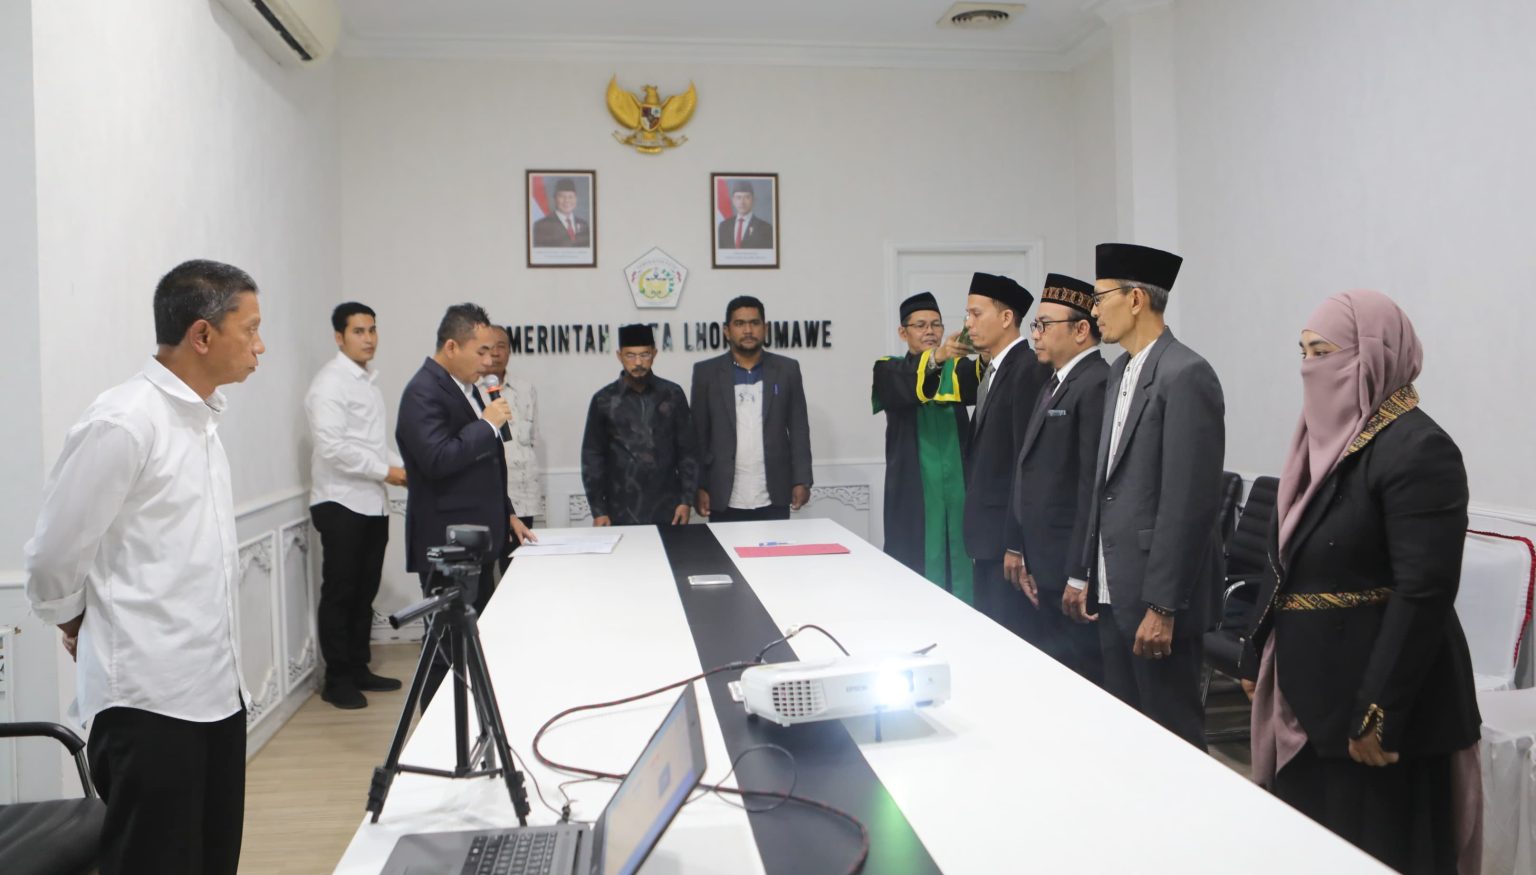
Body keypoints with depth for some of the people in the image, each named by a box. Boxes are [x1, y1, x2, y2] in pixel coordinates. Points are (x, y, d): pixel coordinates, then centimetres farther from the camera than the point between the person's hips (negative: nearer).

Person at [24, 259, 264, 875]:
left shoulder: (199, 418, 10)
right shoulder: (122, 424, -17)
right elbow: (53, 558, -11)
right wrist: (80, 625, 5)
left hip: (213, 687, 8)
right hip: (150, 697, -7)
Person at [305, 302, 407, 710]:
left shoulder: (369, 380, 16)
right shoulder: (330, 383, -11)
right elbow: (333, 447, -21)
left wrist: (402, 465, 5)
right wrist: (386, 472, -16)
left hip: (373, 503, 8)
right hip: (341, 503, -8)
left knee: (364, 592, 13)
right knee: (340, 594, 1)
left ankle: (358, 669, 24)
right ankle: (337, 680, 11)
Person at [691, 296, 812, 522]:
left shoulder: (787, 369, 4)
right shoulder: (706, 372, 2)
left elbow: (799, 429, 5)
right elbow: (698, 434, 3)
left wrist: (802, 481, -1)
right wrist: (698, 487, -2)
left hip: (774, 498, 1)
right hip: (725, 499, -1)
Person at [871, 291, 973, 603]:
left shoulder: (957, 367, 12)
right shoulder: (889, 370, 4)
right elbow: (907, 391, -20)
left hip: (958, 486, 3)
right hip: (913, 490, -2)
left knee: (961, 563, 3)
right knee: (917, 566, -3)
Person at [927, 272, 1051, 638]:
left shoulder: (1028, 369, -15)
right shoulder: (987, 368, 13)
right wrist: (938, 361, -2)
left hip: (1009, 531, -9)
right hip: (986, 530, 9)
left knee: (1010, 634, -2)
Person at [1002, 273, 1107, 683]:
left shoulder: (1097, 385, -15)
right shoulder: (1054, 384, 16)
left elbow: (1093, 488, -20)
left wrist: (1080, 577, -20)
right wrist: (1018, 548, 16)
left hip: (1072, 572, -9)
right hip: (1042, 568, 9)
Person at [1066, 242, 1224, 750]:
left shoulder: (1185, 375, -15)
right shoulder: (1119, 372, 12)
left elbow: (1191, 501, -20)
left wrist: (1163, 607, -20)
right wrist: (1084, 573, 15)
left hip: (1156, 593, -8)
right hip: (1114, 589, 8)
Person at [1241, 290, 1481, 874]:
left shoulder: (1417, 450, -17)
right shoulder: (1325, 437, 9)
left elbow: (1425, 592, -21)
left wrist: (1380, 712, -21)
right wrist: (1258, 661, 14)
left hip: (1372, 694, -8)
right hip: (1309, 686, 8)